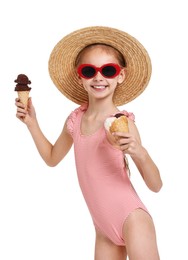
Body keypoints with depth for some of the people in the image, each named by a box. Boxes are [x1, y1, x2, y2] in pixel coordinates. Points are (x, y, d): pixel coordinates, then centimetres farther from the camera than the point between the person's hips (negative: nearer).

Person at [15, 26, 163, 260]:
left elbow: (155, 186, -12)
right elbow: (52, 158, 21)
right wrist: (31, 123, 12)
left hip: (131, 220, -5)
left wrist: (140, 154, -30)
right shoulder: (75, 119, 2)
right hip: (104, 228, 5)